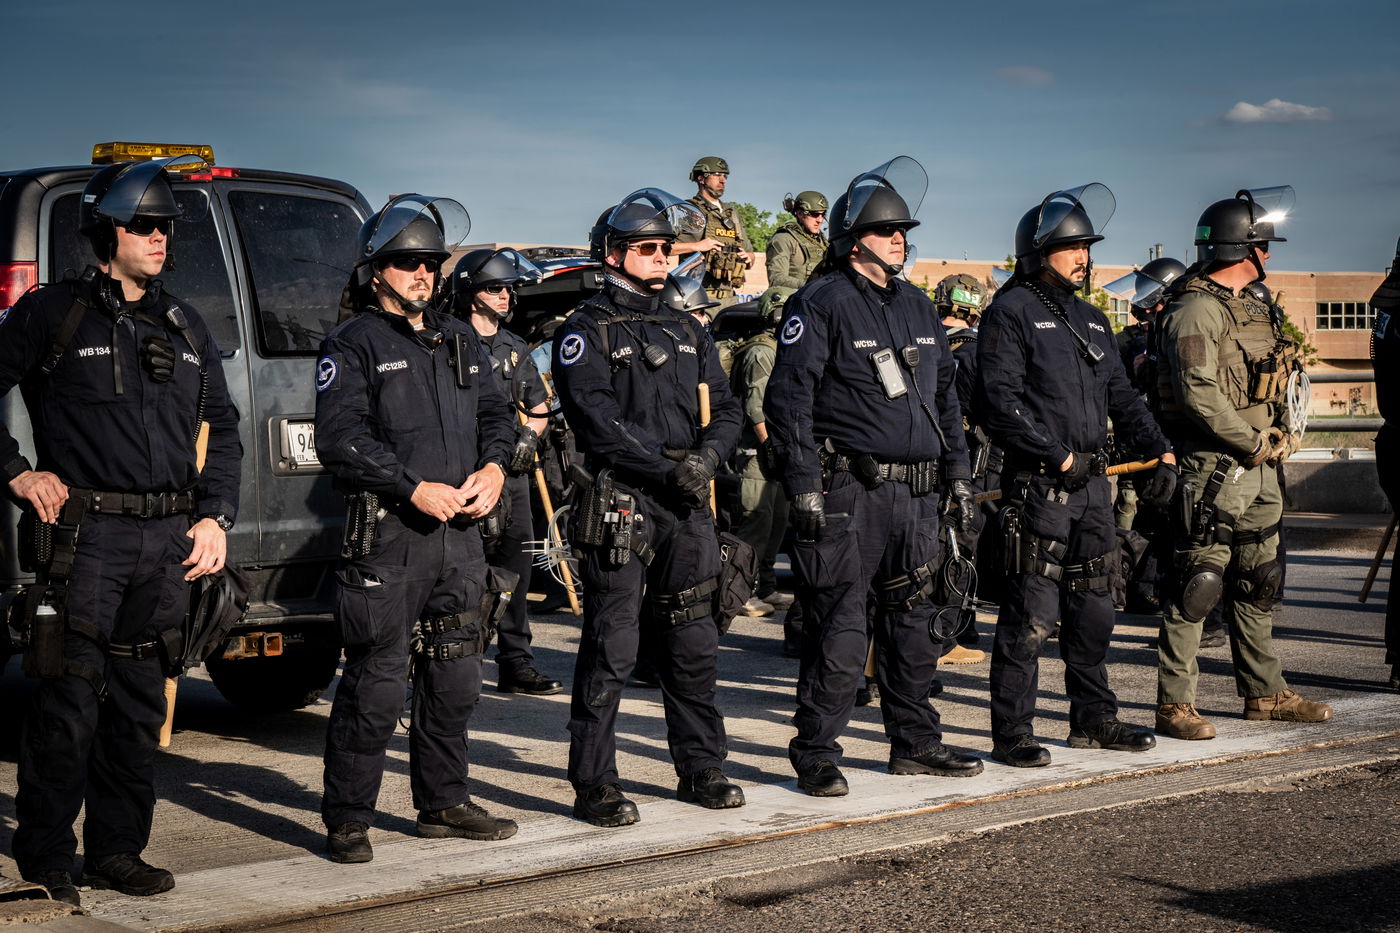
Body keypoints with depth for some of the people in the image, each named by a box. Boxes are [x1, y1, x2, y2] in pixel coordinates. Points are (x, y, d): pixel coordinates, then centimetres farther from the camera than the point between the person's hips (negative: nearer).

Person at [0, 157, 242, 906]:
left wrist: (216, 515, 10)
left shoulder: (184, 328, 16)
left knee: (138, 704, 9)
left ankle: (116, 850, 18)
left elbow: (221, 428, 21)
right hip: (87, 532, -5)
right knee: (70, 702, -6)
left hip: (168, 541, 5)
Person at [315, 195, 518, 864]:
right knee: (376, 685, -6)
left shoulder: (460, 340, 19)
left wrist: (494, 467, -2)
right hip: (387, 538, -7)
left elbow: (495, 413, 19)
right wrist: (415, 489, -18)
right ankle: (347, 819, 4)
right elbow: (339, 437, -13)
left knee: (455, 679, 13)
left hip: (459, 533, 7)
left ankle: (443, 803, 25)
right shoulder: (353, 344, -3)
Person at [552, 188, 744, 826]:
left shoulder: (685, 331, 18)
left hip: (686, 510, 6)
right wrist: (667, 467, -18)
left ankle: (700, 768, 22)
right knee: (610, 650, -4)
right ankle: (594, 785, 2)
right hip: (619, 507, -6)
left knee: (692, 646, 11)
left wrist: (708, 456, -7)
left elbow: (725, 408, 13)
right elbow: (598, 420, -13)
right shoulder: (586, 332, -2)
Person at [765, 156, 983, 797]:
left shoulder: (918, 307, 16)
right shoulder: (820, 305, -7)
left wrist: (956, 469, 16)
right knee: (838, 627, -5)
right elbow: (789, 399, -12)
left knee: (910, 622, 14)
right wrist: (803, 484, -17)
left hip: (915, 492, 7)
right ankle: (816, 756, 3)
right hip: (847, 493, -7)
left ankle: (915, 743, 24)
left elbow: (944, 394, 23)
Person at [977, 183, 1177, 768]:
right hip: (1038, 486, -8)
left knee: (1092, 609, 14)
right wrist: (1058, 457, -17)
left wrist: (1161, 450, 9)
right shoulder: (1011, 312, -6)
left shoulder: (1091, 319, 19)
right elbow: (999, 402, -14)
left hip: (1092, 483, 8)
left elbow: (1120, 395, 22)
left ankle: (1094, 719, 25)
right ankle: (1011, 733, -2)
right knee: (1031, 614, -8)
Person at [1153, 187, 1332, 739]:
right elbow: (1198, 392, -21)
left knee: (1258, 585, 15)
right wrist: (1254, 443, -16)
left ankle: (1264, 693, 25)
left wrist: (1284, 432, 8)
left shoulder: (1254, 308, 18)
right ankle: (1175, 704, -4)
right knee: (1198, 584, -7)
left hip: (1260, 467, 9)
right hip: (1215, 466, -9)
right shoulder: (1196, 309, -13)